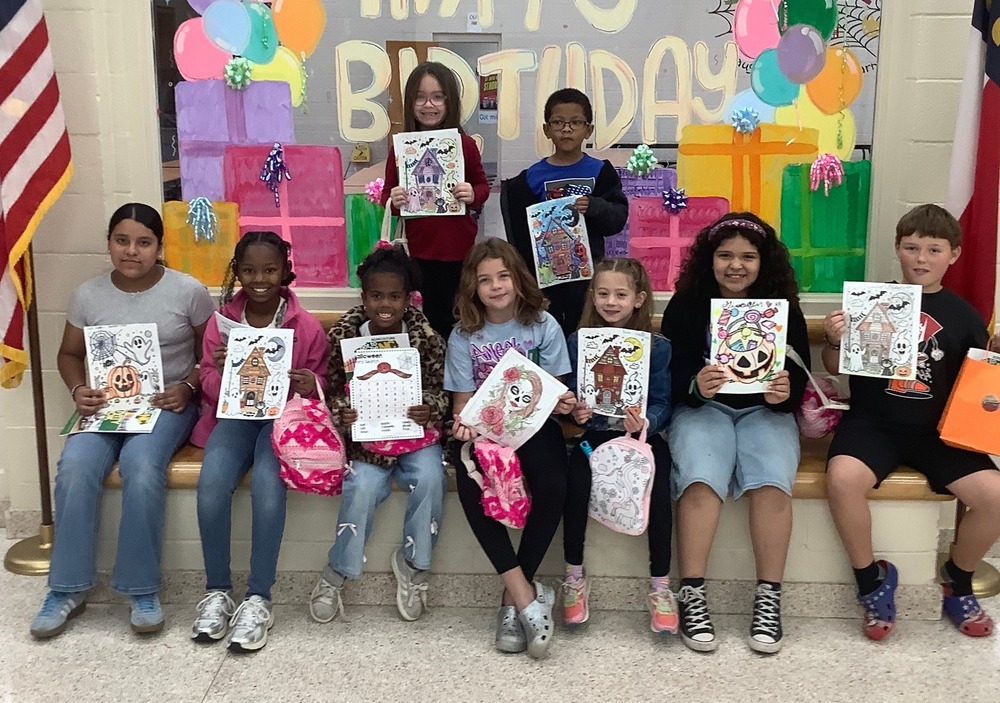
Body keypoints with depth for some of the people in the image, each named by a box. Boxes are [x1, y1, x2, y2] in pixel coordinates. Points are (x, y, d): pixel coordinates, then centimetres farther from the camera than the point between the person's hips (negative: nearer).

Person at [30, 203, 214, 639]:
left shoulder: (188, 291, -5)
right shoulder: (89, 295, 4)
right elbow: (70, 353, 15)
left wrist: (188, 387, -14)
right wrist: (78, 390, -5)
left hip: (167, 404, -3)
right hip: (106, 403, 3)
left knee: (141, 467, -33)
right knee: (74, 467, -26)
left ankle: (143, 589, -18)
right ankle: (68, 589, -12)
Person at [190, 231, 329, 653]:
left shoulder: (307, 326, 1)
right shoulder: (221, 321, 6)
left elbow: (319, 386, 8)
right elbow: (211, 390, 8)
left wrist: (310, 386, -17)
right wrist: (220, 374, -16)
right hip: (235, 414, 2)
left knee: (267, 484, -32)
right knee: (212, 483, -28)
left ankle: (258, 599, -22)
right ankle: (217, 591, -11)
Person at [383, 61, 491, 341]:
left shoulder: (465, 144, -3)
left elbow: (483, 185, 7)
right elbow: (387, 194, 6)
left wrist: (473, 195, -15)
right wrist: (393, 200, -17)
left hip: (459, 249, 0)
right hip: (420, 251, 0)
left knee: (457, 322, 9)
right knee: (429, 320, 7)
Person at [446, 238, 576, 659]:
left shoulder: (543, 325, 0)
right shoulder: (464, 335, 2)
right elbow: (463, 399, 2)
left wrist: (563, 403, -21)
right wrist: (462, 424, -21)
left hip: (534, 424, 0)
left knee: (553, 488, -31)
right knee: (470, 489, -31)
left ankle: (513, 600, -14)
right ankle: (526, 596, -22)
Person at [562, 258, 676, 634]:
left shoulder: (658, 347, 1)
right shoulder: (578, 341, 5)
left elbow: (662, 403, -3)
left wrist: (645, 423, -24)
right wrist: (574, 412, -16)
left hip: (642, 435, -1)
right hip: (593, 434, 1)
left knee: (658, 491, -27)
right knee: (577, 485, -28)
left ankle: (660, 585, -9)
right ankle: (574, 575, -8)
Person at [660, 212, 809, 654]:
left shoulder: (783, 308, 4)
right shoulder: (685, 305, 0)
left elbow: (800, 380, 1)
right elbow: (670, 377, -5)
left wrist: (784, 394, -22)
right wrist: (695, 386, -27)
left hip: (765, 411, 1)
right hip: (702, 407, -1)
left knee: (772, 481, -28)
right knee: (701, 478, -30)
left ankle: (769, 598, -18)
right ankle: (692, 596, -24)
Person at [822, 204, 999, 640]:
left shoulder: (963, 316, 9)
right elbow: (836, 368, 7)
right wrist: (834, 341, -13)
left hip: (938, 430, 2)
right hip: (872, 422, -2)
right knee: (843, 479, -32)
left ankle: (957, 583, 13)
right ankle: (872, 579, -4)